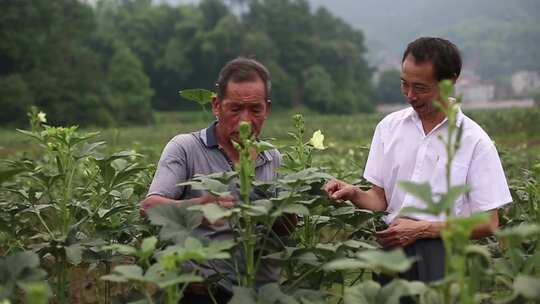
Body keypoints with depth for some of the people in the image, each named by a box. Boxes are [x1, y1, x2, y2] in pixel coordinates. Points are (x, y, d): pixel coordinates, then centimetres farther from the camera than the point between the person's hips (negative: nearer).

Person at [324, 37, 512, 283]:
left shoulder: (474, 141, 0)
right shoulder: (389, 127, 12)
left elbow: (488, 223, -1)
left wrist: (419, 229, -8)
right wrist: (354, 194, -6)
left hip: (441, 251, -3)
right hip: (391, 246, 4)